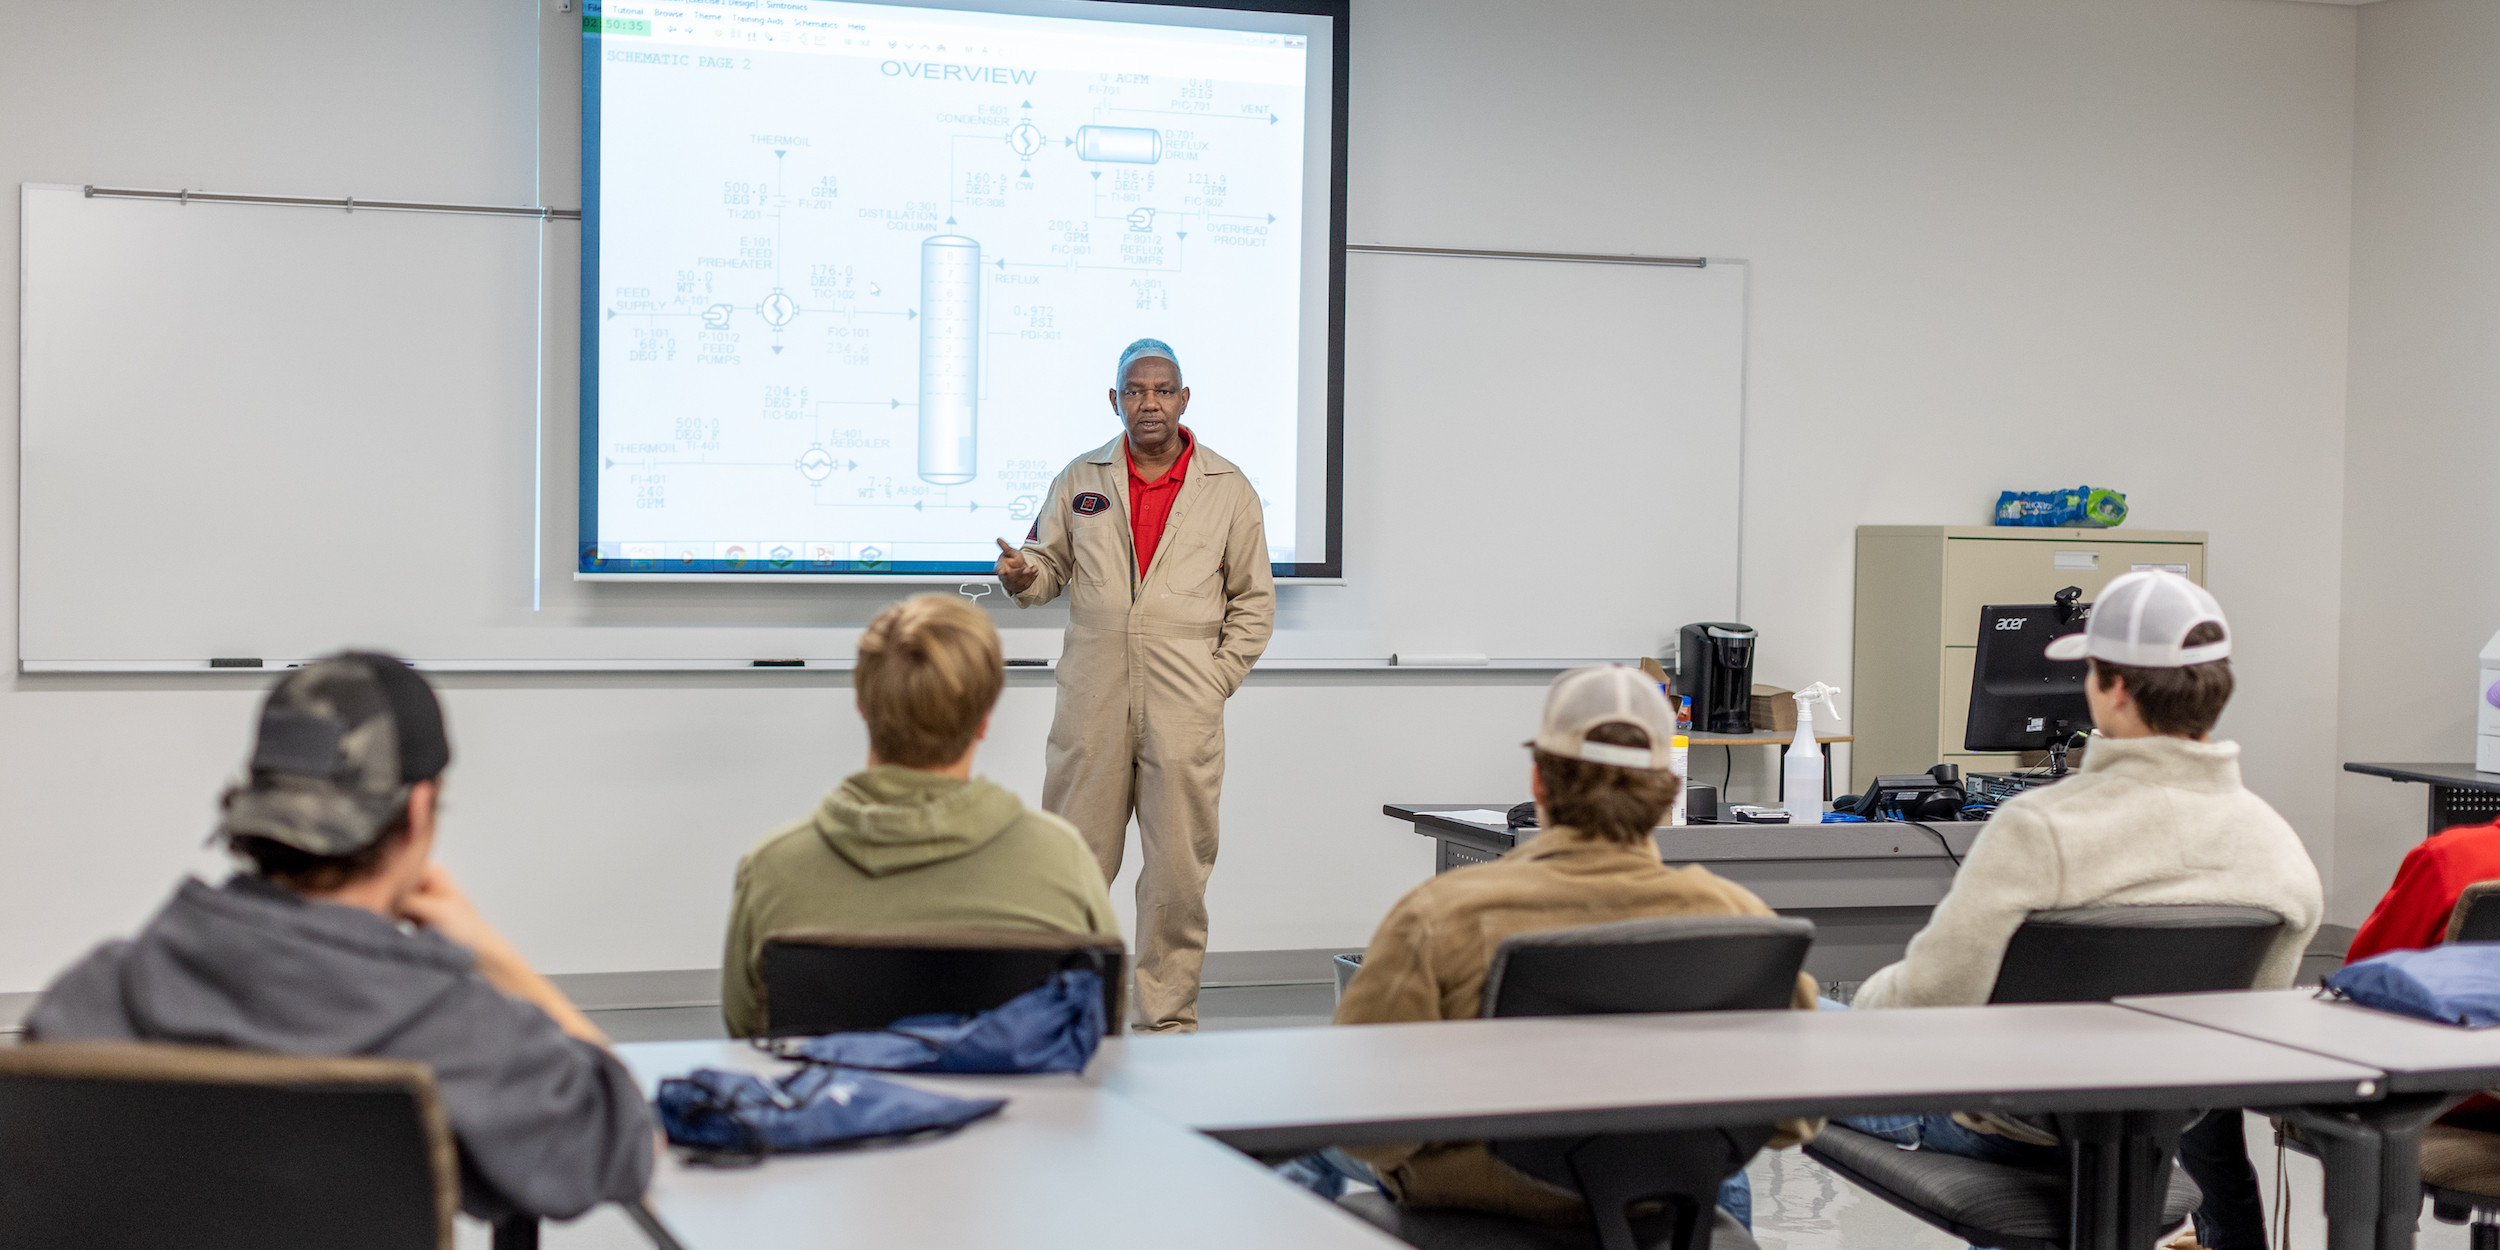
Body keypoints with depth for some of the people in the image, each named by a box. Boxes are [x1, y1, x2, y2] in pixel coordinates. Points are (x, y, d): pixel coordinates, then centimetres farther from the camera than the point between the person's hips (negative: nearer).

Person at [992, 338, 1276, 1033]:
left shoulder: (1229, 489, 7)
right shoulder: (1080, 479, 11)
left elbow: (1254, 599, 10)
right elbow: (1051, 567, 15)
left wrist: (1218, 680, 1)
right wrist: (1023, 575, -8)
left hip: (1185, 713, -1)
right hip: (1091, 704, 1)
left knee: (1178, 872, 1)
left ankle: (1169, 1021, 10)